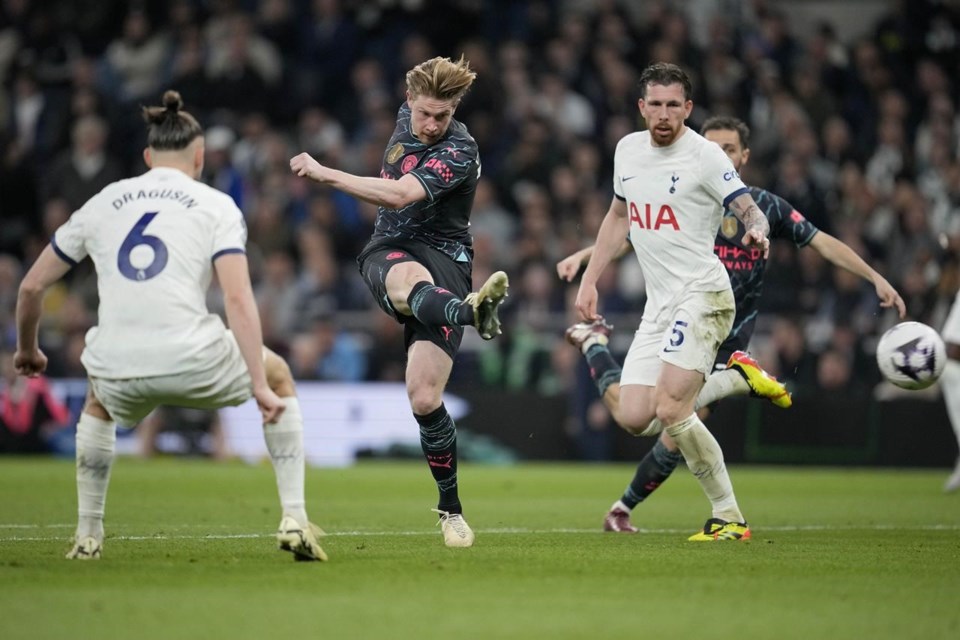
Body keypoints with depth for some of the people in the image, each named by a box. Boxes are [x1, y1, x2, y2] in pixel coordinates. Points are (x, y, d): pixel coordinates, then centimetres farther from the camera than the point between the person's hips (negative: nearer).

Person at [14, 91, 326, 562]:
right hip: (193, 361, -3)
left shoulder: (103, 202, 17)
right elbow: (237, 300, -7)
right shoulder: (216, 206, 7)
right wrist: (260, 386, -8)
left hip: (118, 370, 3)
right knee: (279, 374, 28)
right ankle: (294, 520, 20)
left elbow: (32, 285, 22)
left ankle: (87, 535, 34)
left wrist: (27, 349, 39)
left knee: (98, 403, 41)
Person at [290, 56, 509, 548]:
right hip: (388, 252, 4)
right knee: (412, 280, -40)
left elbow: (399, 194, -29)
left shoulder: (458, 152, -16)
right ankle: (471, 313, -72)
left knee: (424, 398, -16)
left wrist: (323, 173, -28)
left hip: (442, 256, -4)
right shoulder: (407, 117, 7)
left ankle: (450, 507, 2)